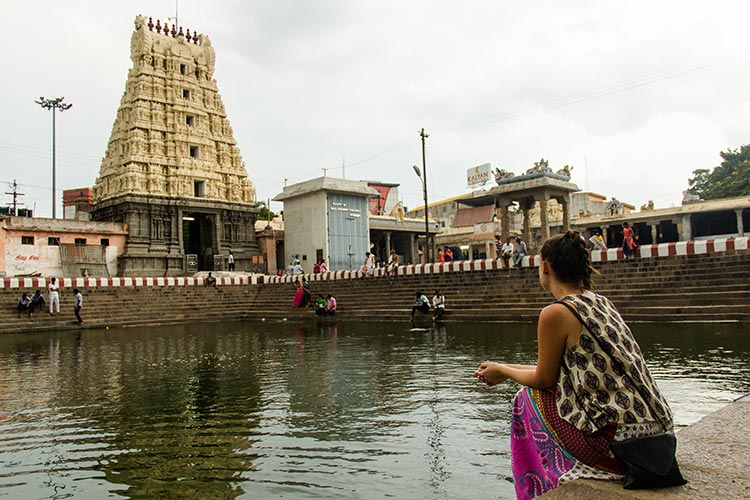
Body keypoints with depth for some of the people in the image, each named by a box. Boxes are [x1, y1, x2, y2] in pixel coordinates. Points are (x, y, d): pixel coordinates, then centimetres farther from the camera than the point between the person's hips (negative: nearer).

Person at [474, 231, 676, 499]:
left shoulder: (556, 313, -14)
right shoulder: (602, 303, 12)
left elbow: (544, 379, -3)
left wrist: (502, 371, 15)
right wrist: (507, 368, 26)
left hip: (615, 442, -8)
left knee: (527, 400, 10)